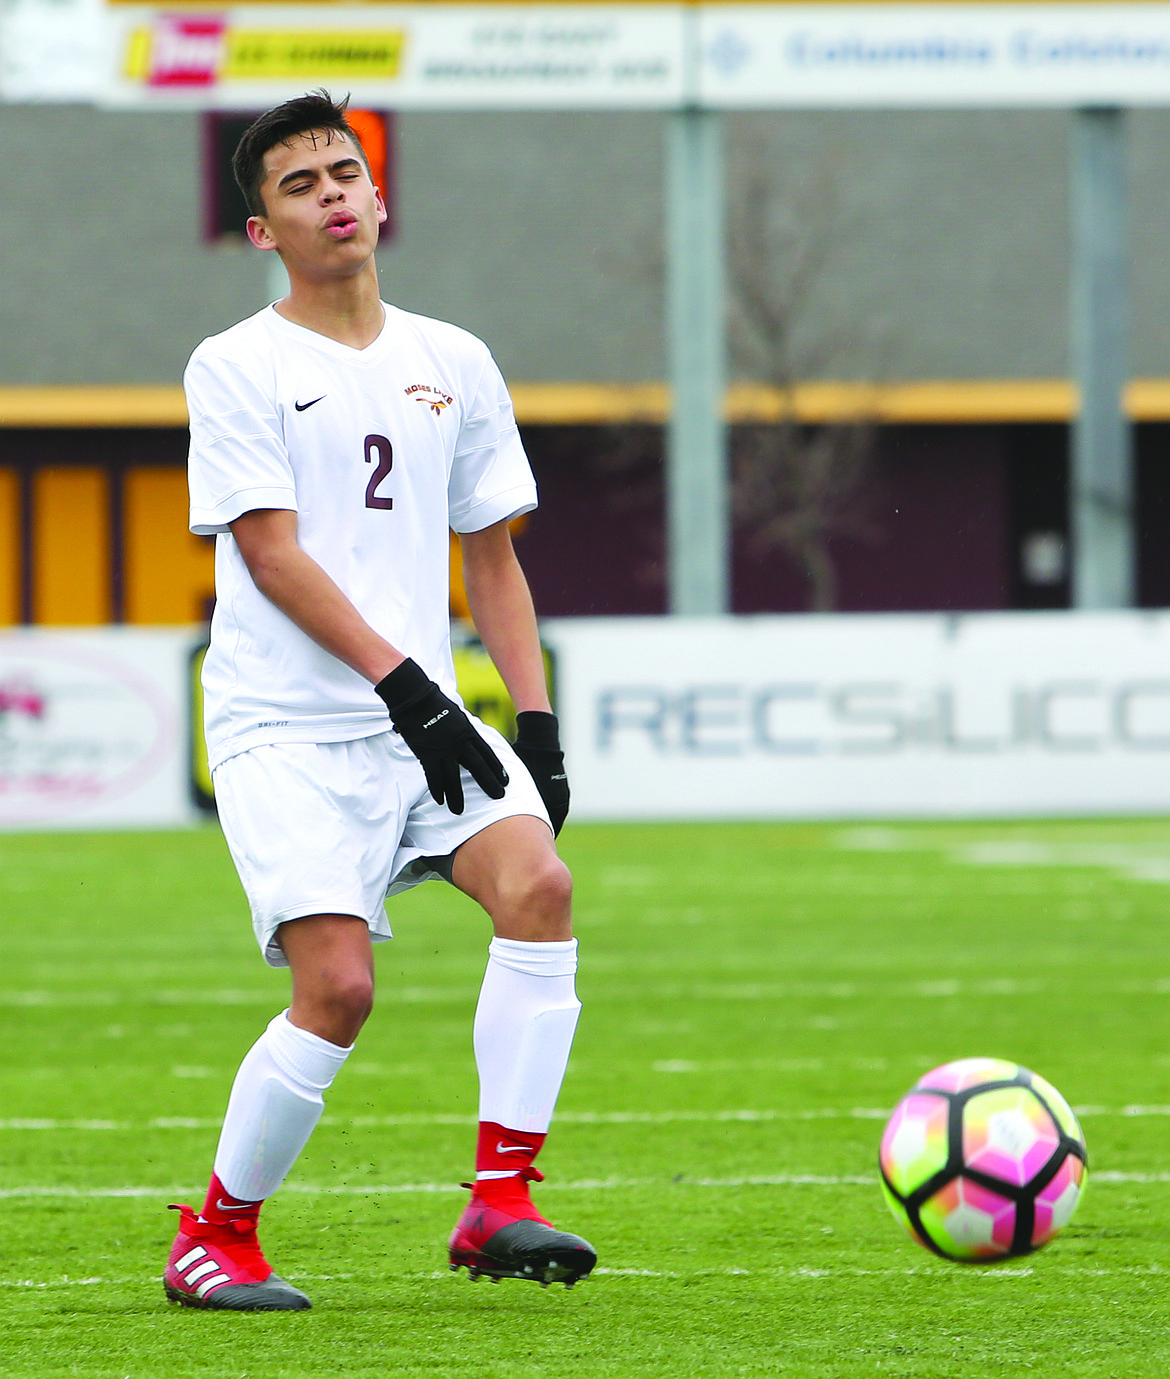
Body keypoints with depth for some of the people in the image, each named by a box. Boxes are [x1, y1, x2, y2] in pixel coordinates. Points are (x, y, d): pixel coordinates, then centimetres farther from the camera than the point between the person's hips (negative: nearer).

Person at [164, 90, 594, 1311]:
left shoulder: (453, 365, 14)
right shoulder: (236, 369, -1)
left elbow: (491, 556, 19)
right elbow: (272, 554, -10)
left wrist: (536, 723, 8)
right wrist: (402, 681, -20)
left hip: (426, 724, 5)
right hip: (287, 729, -5)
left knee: (537, 884, -22)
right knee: (338, 985, -17)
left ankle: (500, 1206, -19)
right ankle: (214, 1236, 3)